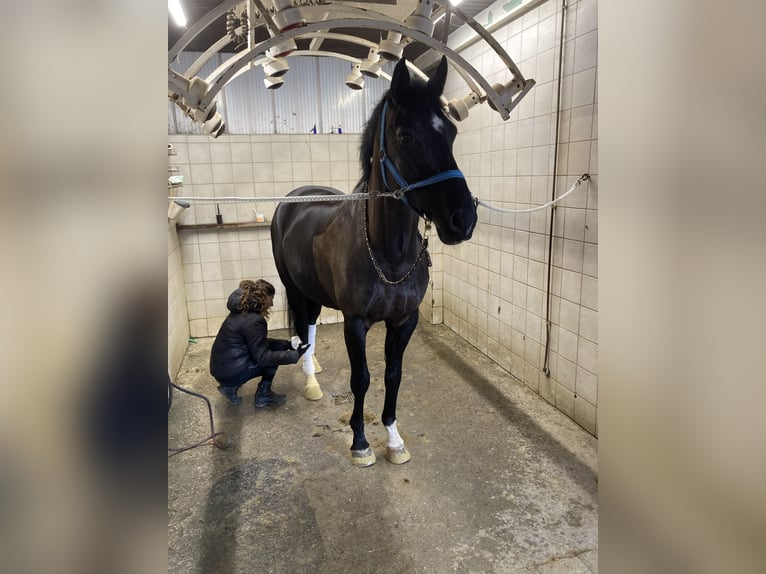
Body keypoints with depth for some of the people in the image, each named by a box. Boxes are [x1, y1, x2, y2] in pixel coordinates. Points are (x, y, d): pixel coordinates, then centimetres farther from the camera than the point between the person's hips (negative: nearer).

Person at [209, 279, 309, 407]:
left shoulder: (242, 312, 8)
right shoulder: (254, 321, -21)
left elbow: (260, 344, 16)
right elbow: (263, 357, -18)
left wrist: (288, 344, 11)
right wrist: (295, 355, -14)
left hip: (220, 368, 9)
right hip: (230, 373, -9)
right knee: (273, 358, -3)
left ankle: (230, 387, 15)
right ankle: (263, 396, 8)